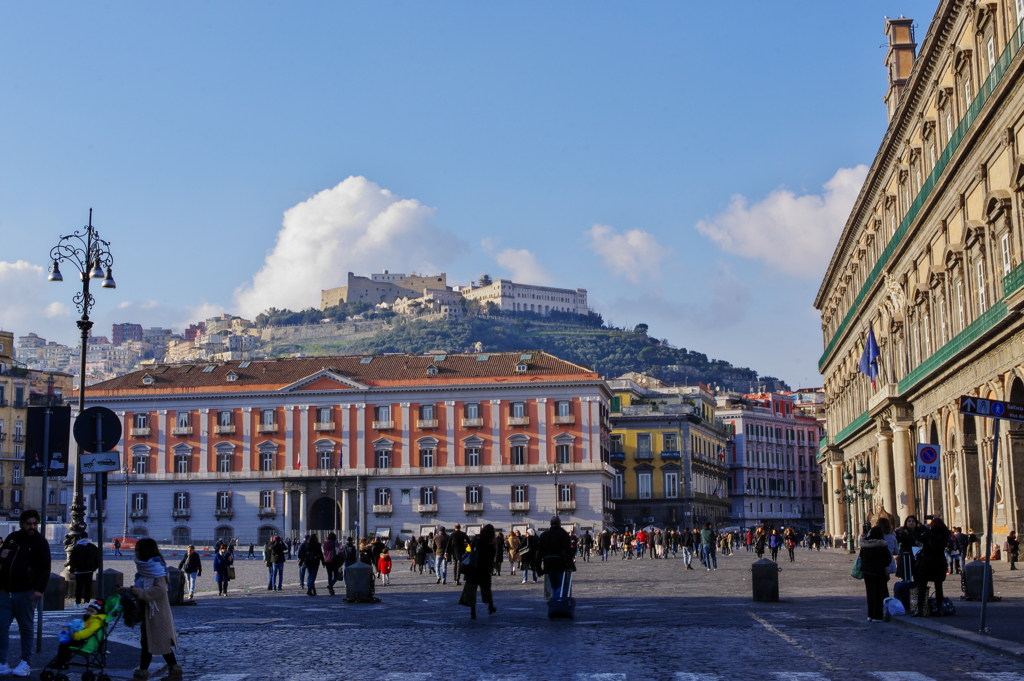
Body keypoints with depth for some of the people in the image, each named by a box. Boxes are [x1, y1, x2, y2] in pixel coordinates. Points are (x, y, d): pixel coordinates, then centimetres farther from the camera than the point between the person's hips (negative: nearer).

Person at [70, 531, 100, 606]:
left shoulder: (76, 547, -3)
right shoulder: (93, 547, 2)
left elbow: (73, 560, -3)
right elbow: (97, 558, 10)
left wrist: (71, 569, 7)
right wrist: (95, 567, 23)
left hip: (79, 570, -1)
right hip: (89, 570, 1)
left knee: (78, 586, 10)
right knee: (88, 585, 2)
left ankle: (78, 602, 19)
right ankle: (86, 601, -9)